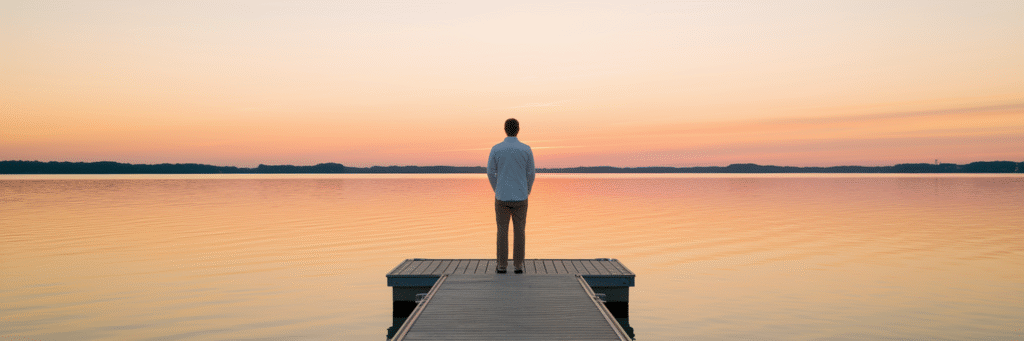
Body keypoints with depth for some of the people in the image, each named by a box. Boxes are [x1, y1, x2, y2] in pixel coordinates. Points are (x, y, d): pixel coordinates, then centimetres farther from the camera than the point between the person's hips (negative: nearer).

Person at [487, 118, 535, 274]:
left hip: (502, 197, 0)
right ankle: (518, 265, 9)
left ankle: (502, 265, 9)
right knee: (519, 231, 9)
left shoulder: (496, 149, -5)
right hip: (520, 197, 0)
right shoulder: (526, 149, -5)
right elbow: (531, 174, -2)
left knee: (502, 231, 8)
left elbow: (491, 173, -2)